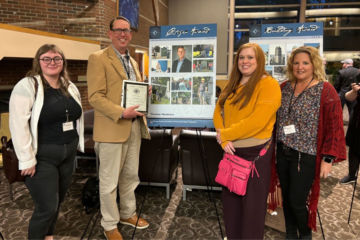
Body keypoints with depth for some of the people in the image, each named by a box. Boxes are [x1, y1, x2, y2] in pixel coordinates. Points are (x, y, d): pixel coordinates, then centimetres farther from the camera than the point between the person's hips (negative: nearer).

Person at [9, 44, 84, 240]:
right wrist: (27, 159, -18)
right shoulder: (27, 86, -12)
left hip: (68, 153, 6)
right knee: (47, 207, -1)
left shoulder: (70, 87, 9)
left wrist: (78, 144, 15)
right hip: (42, 157, -6)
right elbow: (18, 125, -17)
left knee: (57, 202, 18)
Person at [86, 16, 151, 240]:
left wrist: (145, 90, 2)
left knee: (131, 175, 18)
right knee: (109, 180, 6)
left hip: (135, 126, 7)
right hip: (112, 128, -7)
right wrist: (121, 113, -23)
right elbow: (95, 97, -14)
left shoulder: (132, 61, 17)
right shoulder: (98, 58, -7)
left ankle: (128, 213, 37)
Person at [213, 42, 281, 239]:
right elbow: (218, 111, 6)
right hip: (232, 150, 7)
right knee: (230, 197, 17)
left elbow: (257, 121, -23)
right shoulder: (232, 85, 11)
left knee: (252, 202, 9)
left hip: (256, 151, -6)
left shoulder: (269, 84, -12)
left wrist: (224, 134, -15)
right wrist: (223, 140, -10)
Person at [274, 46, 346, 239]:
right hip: (283, 152, 5)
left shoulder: (325, 91, -9)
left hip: (306, 156, -5)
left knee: (297, 201, 2)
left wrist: (328, 158, -13)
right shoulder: (284, 88, 5)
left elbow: (334, 127, -11)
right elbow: (274, 117, 12)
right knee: (287, 198, 15)